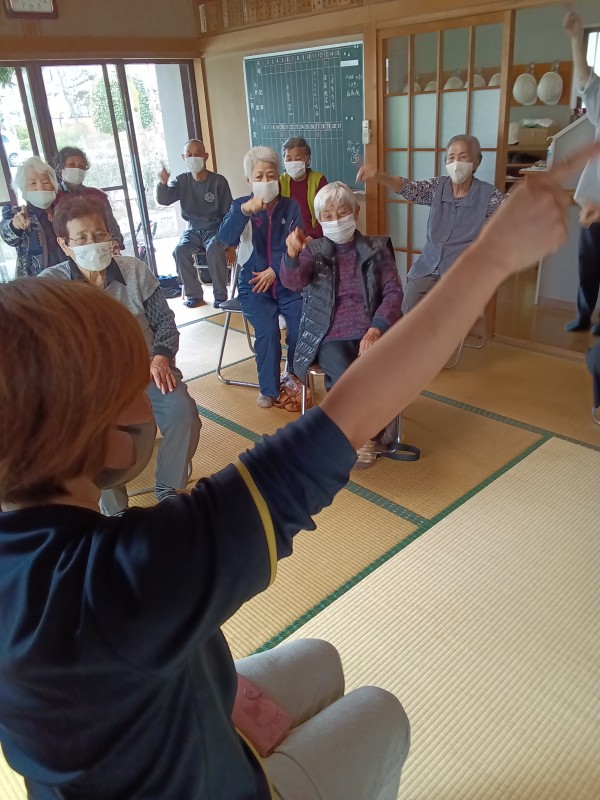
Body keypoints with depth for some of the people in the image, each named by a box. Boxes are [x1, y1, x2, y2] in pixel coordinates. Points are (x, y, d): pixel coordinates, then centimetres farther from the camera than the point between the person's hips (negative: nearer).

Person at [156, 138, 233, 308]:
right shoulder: (182, 181, 3)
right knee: (180, 251, -26)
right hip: (193, 230, 3)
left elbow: (228, 213, -4)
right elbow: (163, 200, -9)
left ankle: (220, 295, -19)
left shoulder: (219, 181, -5)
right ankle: (194, 294, -12)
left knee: (214, 250, -35)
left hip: (215, 229, -3)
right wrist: (163, 182, -29)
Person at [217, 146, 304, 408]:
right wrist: (244, 211, -31)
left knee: (301, 326, -22)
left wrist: (275, 270, -15)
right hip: (253, 284, -1)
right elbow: (225, 239, -16)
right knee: (268, 330, -25)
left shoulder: (291, 207, 6)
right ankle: (269, 389, -5)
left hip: (287, 282, 1)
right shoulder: (240, 205, 3)